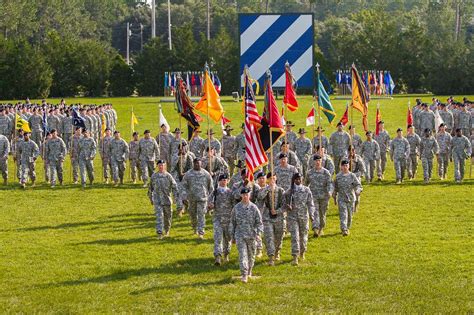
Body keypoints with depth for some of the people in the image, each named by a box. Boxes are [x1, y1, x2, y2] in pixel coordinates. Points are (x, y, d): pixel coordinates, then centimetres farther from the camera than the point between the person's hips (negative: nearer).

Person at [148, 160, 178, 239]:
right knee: (159, 216, -12)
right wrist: (151, 198, 17)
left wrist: (176, 198, -7)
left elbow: (174, 187, 0)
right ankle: (159, 233, -16)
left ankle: (167, 230, 35)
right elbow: (150, 188, 15)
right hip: (157, 200, -1)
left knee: (168, 216, 11)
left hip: (167, 199, 1)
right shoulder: (154, 176, 3)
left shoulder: (168, 176, -1)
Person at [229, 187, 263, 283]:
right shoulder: (236, 207, 2)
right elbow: (232, 222, 10)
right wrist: (232, 235, 9)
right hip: (240, 235, 0)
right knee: (242, 254, -11)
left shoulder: (253, 208, -2)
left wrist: (258, 233, -13)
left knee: (251, 254, 12)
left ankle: (249, 271, 34)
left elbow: (259, 222, 1)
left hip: (251, 235, 0)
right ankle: (244, 274, -16)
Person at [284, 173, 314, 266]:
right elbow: (285, 203, 7)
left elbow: (310, 203, 0)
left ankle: (302, 252, 39)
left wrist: (311, 214, -13)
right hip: (292, 216, -2)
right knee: (295, 236, -10)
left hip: (304, 216, 2)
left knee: (303, 235, 14)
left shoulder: (306, 190, 1)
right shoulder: (289, 191, 0)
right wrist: (287, 206, -16)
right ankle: (295, 257, -11)